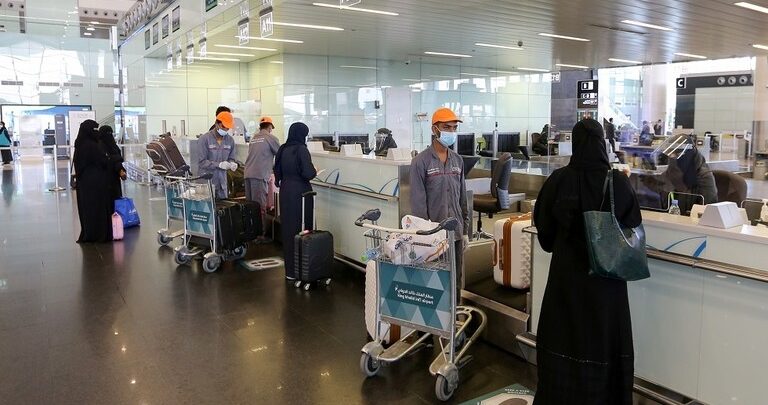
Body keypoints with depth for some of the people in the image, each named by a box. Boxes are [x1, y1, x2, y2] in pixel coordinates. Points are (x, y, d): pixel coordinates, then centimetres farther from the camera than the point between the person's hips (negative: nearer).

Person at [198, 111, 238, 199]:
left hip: (222, 182, 5)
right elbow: (202, 162, -12)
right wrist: (219, 164, -23)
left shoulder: (230, 140, 7)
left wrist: (232, 164, -10)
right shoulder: (204, 139, -9)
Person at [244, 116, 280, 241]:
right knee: (260, 207, -5)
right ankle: (260, 234, -4)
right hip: (260, 176, -7)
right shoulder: (271, 138, 1)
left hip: (248, 174, 7)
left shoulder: (253, 138, 20)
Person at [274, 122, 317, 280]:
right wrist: (314, 171, 0)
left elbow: (277, 171, 12)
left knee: (287, 228, 12)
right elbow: (308, 173, -19)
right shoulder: (301, 149, -13)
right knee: (301, 230, 1)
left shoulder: (283, 150, 7)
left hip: (285, 192, 7)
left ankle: (289, 270, 20)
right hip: (300, 193, -7)